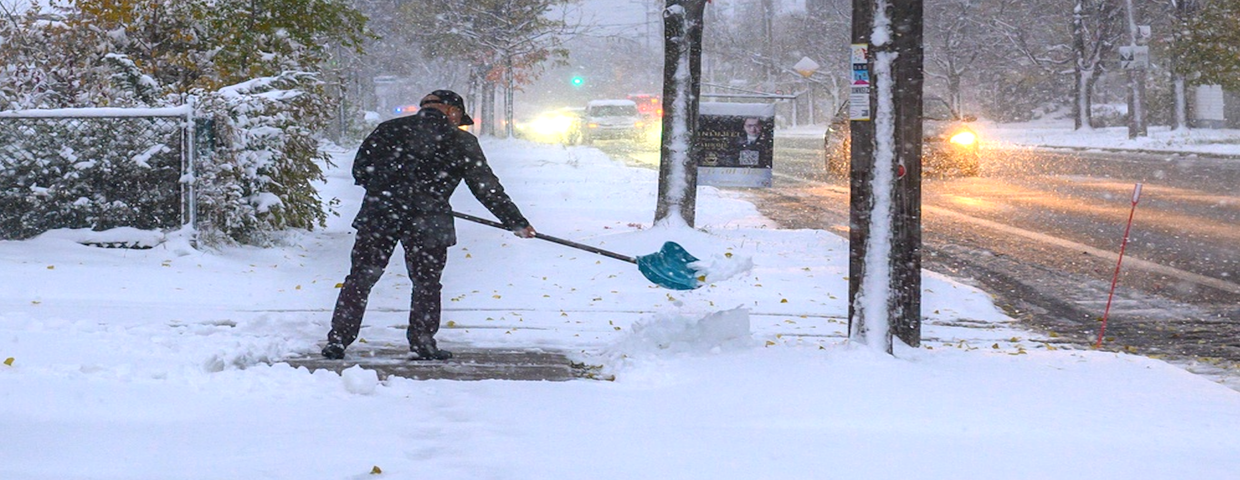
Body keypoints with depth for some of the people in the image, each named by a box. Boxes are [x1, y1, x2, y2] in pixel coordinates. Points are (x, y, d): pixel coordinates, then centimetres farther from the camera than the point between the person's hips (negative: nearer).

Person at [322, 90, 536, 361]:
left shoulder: (390, 129, 12)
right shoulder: (461, 142, 7)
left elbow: (360, 171, 12)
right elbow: (486, 187, 7)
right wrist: (517, 223, 13)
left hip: (378, 216, 2)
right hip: (428, 223, -2)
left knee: (360, 278, 9)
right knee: (427, 283, 14)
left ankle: (337, 341, 7)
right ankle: (422, 345, 15)